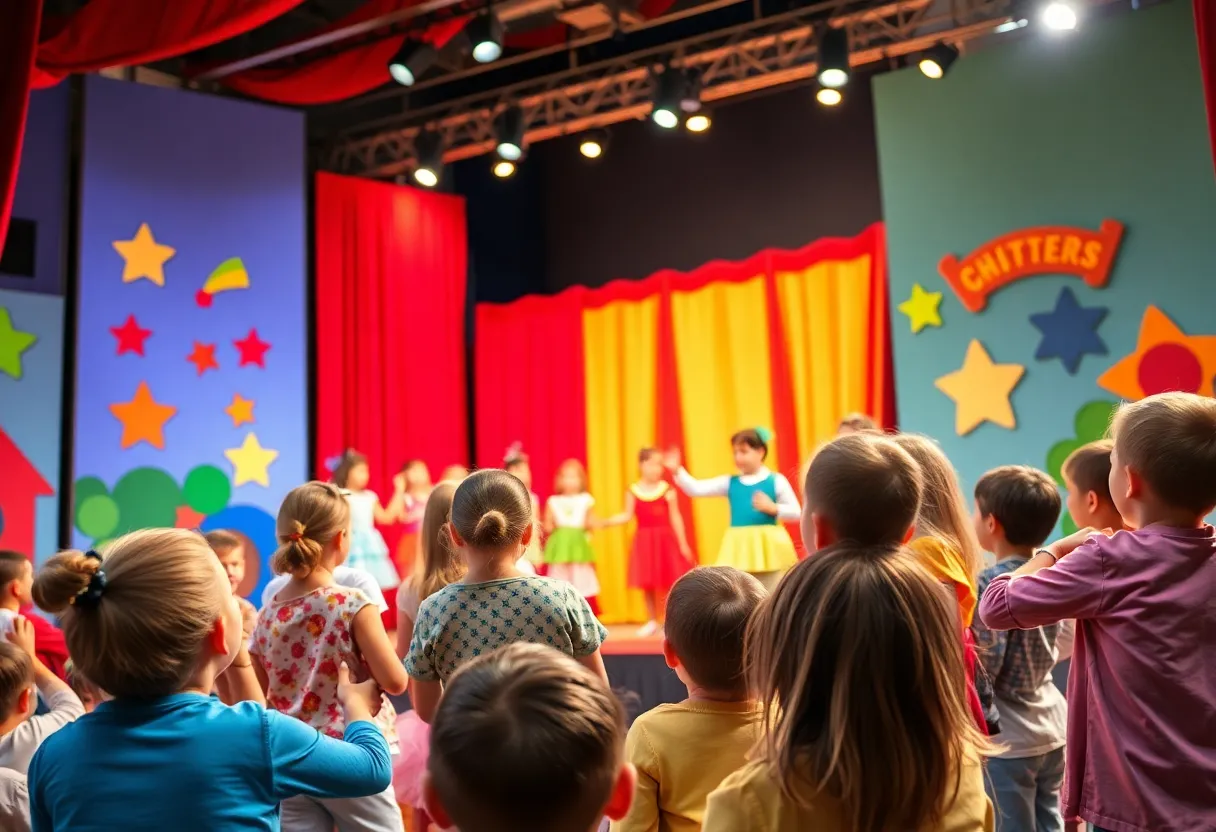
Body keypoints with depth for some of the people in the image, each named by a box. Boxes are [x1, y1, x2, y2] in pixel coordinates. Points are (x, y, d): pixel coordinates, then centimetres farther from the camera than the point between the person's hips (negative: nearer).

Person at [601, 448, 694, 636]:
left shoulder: (667, 490, -4)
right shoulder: (633, 491, 0)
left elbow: (675, 518, -1)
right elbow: (627, 515, 2)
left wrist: (683, 544, -1)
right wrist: (606, 522, -12)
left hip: (665, 539, -2)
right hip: (644, 540, 2)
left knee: (669, 581, 0)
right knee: (647, 583, 7)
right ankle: (652, 621, 21)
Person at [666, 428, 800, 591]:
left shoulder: (776, 481, -2)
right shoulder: (729, 483, 6)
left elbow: (796, 512, -2)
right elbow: (696, 489, 0)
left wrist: (773, 508, -17)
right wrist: (677, 471, -13)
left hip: (768, 547, -3)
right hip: (739, 549, 3)